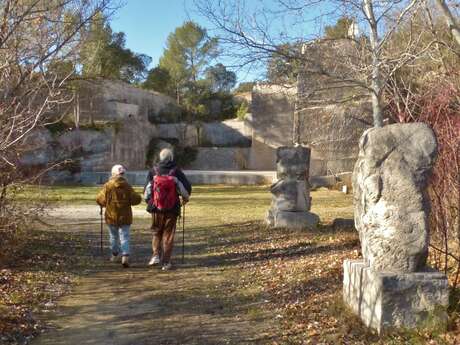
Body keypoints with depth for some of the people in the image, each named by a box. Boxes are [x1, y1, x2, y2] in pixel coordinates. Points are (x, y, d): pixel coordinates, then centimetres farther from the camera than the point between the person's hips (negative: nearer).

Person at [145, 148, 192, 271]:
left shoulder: (153, 171, 0)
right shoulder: (176, 171, -3)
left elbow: (147, 189, 2)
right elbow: (187, 187, -3)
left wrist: (148, 201, 21)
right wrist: (185, 198, 18)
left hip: (156, 207, 1)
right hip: (172, 208, -1)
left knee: (157, 232, 19)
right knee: (168, 235, 6)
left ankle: (156, 255, 6)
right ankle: (166, 262, 6)